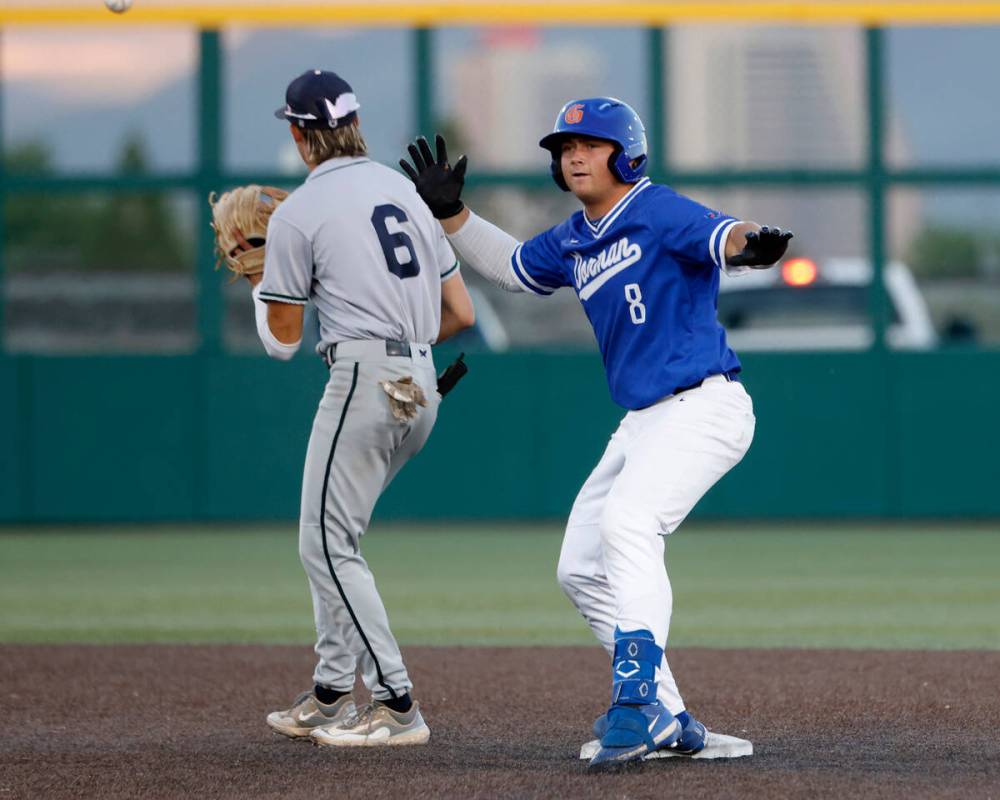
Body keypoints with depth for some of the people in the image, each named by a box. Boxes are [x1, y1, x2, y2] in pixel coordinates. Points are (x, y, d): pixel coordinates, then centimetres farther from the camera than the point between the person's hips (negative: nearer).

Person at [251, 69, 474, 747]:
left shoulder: (297, 214, -4)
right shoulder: (404, 190, 16)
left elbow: (282, 341, 1)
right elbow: (462, 313, 16)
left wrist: (259, 282, 19)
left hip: (364, 381, -8)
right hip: (423, 385, 8)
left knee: (328, 544, -5)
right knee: (333, 537, 18)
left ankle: (397, 704, -12)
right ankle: (331, 695, 19)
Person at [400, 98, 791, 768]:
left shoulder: (659, 213, -11)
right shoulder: (573, 243, 14)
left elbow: (720, 236, -31)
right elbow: (512, 266, 33)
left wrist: (751, 242, -54)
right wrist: (449, 212, 21)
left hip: (704, 406, -10)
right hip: (642, 422, 10)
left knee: (627, 523, -31)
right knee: (582, 569, 12)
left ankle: (639, 700, -35)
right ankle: (667, 718, 14)